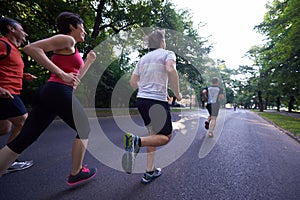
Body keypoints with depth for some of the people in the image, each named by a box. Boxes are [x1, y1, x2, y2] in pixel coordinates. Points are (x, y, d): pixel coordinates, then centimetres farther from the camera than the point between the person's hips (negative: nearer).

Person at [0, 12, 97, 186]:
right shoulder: (66, 39, 0)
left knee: (22, 141, 9)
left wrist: (89, 61, 30)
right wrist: (62, 74, -17)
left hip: (47, 93, 9)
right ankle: (76, 174, 21)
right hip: (59, 93, -9)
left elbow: (75, 78, 26)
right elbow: (30, 48, -12)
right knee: (84, 130, 8)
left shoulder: (71, 49, 26)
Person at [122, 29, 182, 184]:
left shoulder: (143, 58, 18)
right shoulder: (168, 53, 2)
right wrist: (177, 93, -10)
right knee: (166, 136, 7)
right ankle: (136, 141, -18)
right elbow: (171, 69, -21)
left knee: (154, 134, 18)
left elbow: (133, 82, 16)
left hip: (141, 100, 7)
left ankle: (149, 172, 20)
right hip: (158, 101, -7)